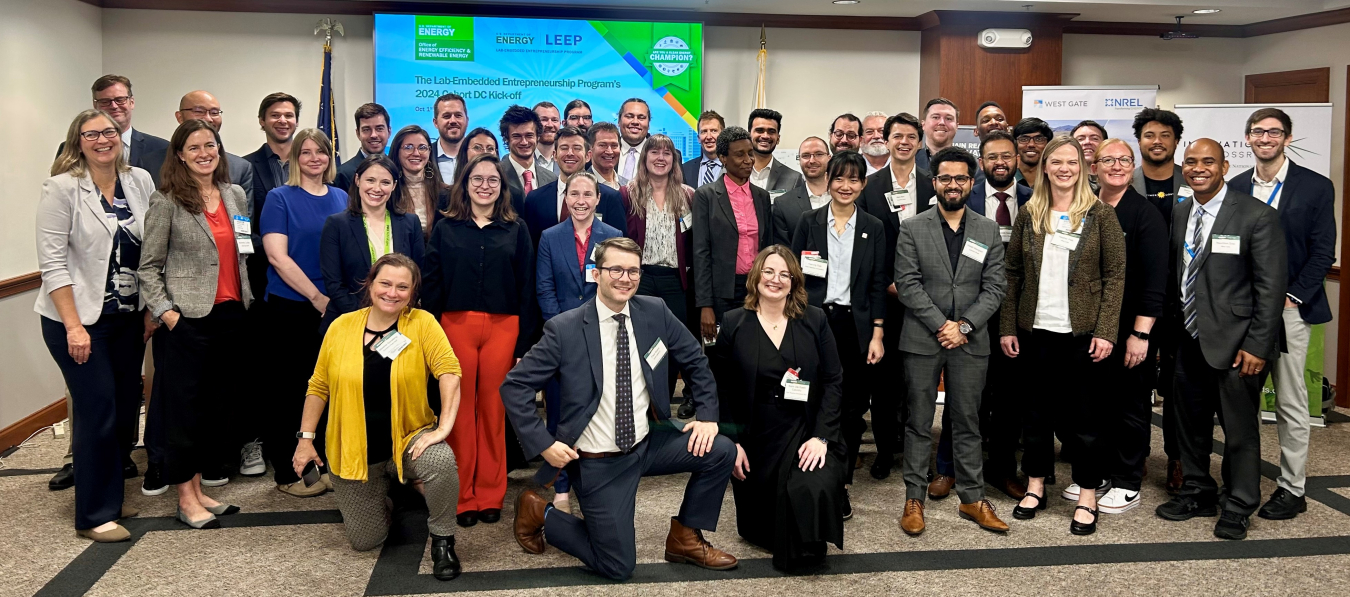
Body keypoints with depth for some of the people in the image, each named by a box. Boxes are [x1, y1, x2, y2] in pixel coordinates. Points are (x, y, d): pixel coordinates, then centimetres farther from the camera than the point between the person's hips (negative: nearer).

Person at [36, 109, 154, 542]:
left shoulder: (140, 181, 4)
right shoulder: (62, 187, -10)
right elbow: (52, 261, -12)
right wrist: (74, 326, -16)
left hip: (129, 318, 5)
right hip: (79, 319, -5)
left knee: (126, 409, 10)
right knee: (98, 412, -3)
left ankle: (110, 496, 27)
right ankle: (94, 516, 10)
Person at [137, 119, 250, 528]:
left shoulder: (236, 195, 11)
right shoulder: (166, 202, -4)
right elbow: (148, 267, -4)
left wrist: (247, 301, 9)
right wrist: (166, 314, -13)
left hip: (231, 314, 6)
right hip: (188, 319, -6)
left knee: (219, 404, 10)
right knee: (183, 405, 1)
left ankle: (198, 489, 23)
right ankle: (186, 499, 11)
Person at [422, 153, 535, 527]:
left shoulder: (516, 230, 9)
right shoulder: (445, 229, 8)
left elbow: (526, 288, 6)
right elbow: (432, 285, 5)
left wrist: (523, 343, 0)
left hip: (502, 328, 0)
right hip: (456, 326, 0)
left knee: (493, 411, 4)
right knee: (460, 410, 2)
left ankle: (490, 495, 15)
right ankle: (462, 497, 12)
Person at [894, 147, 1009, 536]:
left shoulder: (988, 231, 8)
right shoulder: (912, 229, 1)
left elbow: (994, 288, 2)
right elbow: (907, 284, -6)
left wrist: (964, 326, -10)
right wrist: (940, 325, -13)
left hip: (970, 341, 2)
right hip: (921, 340, -2)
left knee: (967, 424, 10)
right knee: (919, 423, 5)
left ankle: (973, 499, 19)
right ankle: (914, 499, 13)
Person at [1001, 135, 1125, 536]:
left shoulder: (1100, 215, -2)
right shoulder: (1029, 215, 6)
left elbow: (1115, 275, -4)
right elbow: (1012, 273, 6)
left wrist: (1105, 331, -11)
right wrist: (1008, 328, 2)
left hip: (1081, 331, -2)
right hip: (1034, 330, 3)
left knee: (1082, 413, 4)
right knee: (1036, 410, 11)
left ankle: (1087, 498, 16)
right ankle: (1035, 487, 25)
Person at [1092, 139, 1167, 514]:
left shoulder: (1145, 213, -8)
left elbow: (1155, 278, -12)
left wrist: (1141, 333, -17)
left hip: (1131, 328, -4)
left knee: (1129, 405, 6)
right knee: (1096, 401, 11)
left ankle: (1127, 485, 18)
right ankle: (1098, 473, 27)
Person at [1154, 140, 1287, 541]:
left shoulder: (1257, 216, -11)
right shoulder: (1178, 213, 7)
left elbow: (1271, 287, -12)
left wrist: (1256, 346, -15)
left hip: (1234, 343, -6)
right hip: (1189, 341, 6)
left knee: (1240, 429, 5)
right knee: (1190, 422, 16)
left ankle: (1237, 507, 21)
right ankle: (1197, 493, 34)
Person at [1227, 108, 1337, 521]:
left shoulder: (1315, 186, 0)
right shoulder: (1236, 187, 9)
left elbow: (1323, 252, -3)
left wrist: (1292, 298, -11)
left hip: (1288, 308, -3)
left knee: (1289, 401, 2)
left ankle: (1292, 488, 11)